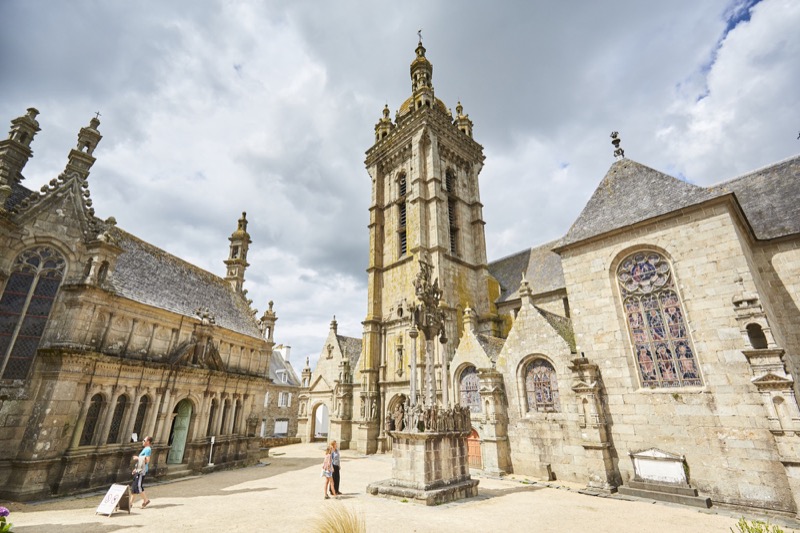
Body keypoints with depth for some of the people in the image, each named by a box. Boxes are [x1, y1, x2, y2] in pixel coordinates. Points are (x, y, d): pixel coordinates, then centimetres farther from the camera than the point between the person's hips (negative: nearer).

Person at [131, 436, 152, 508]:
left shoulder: (148, 449, -13)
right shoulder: (145, 449, 19)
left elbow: (147, 460, -21)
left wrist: (138, 458, -14)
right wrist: (136, 468, 20)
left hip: (142, 470, -10)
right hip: (139, 470, 10)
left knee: (138, 485, -11)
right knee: (134, 486, 11)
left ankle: (146, 500, -1)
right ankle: (131, 503, 16)